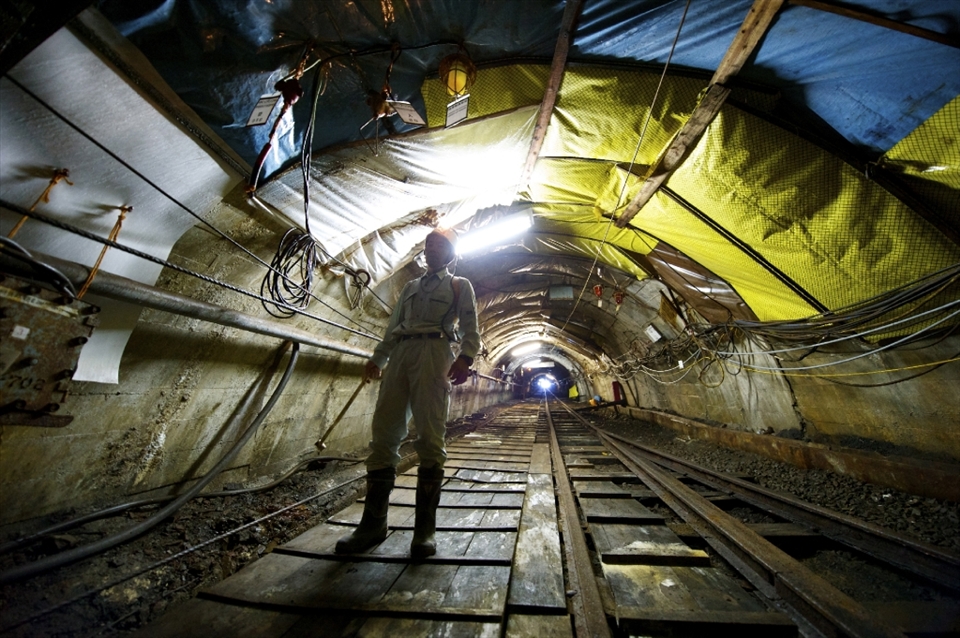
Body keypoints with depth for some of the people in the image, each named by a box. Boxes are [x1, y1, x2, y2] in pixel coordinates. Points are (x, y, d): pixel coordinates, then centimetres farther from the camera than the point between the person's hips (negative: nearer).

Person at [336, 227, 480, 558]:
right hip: (400, 354, 5)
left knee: (430, 437, -8)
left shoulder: (459, 285, 15)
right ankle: (373, 522, 11)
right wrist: (377, 358, 13)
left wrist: (465, 358, -14)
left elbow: (470, 328, 4)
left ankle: (425, 527, 3)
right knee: (383, 433, 0)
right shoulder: (410, 286, 29)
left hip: (434, 352, -5)